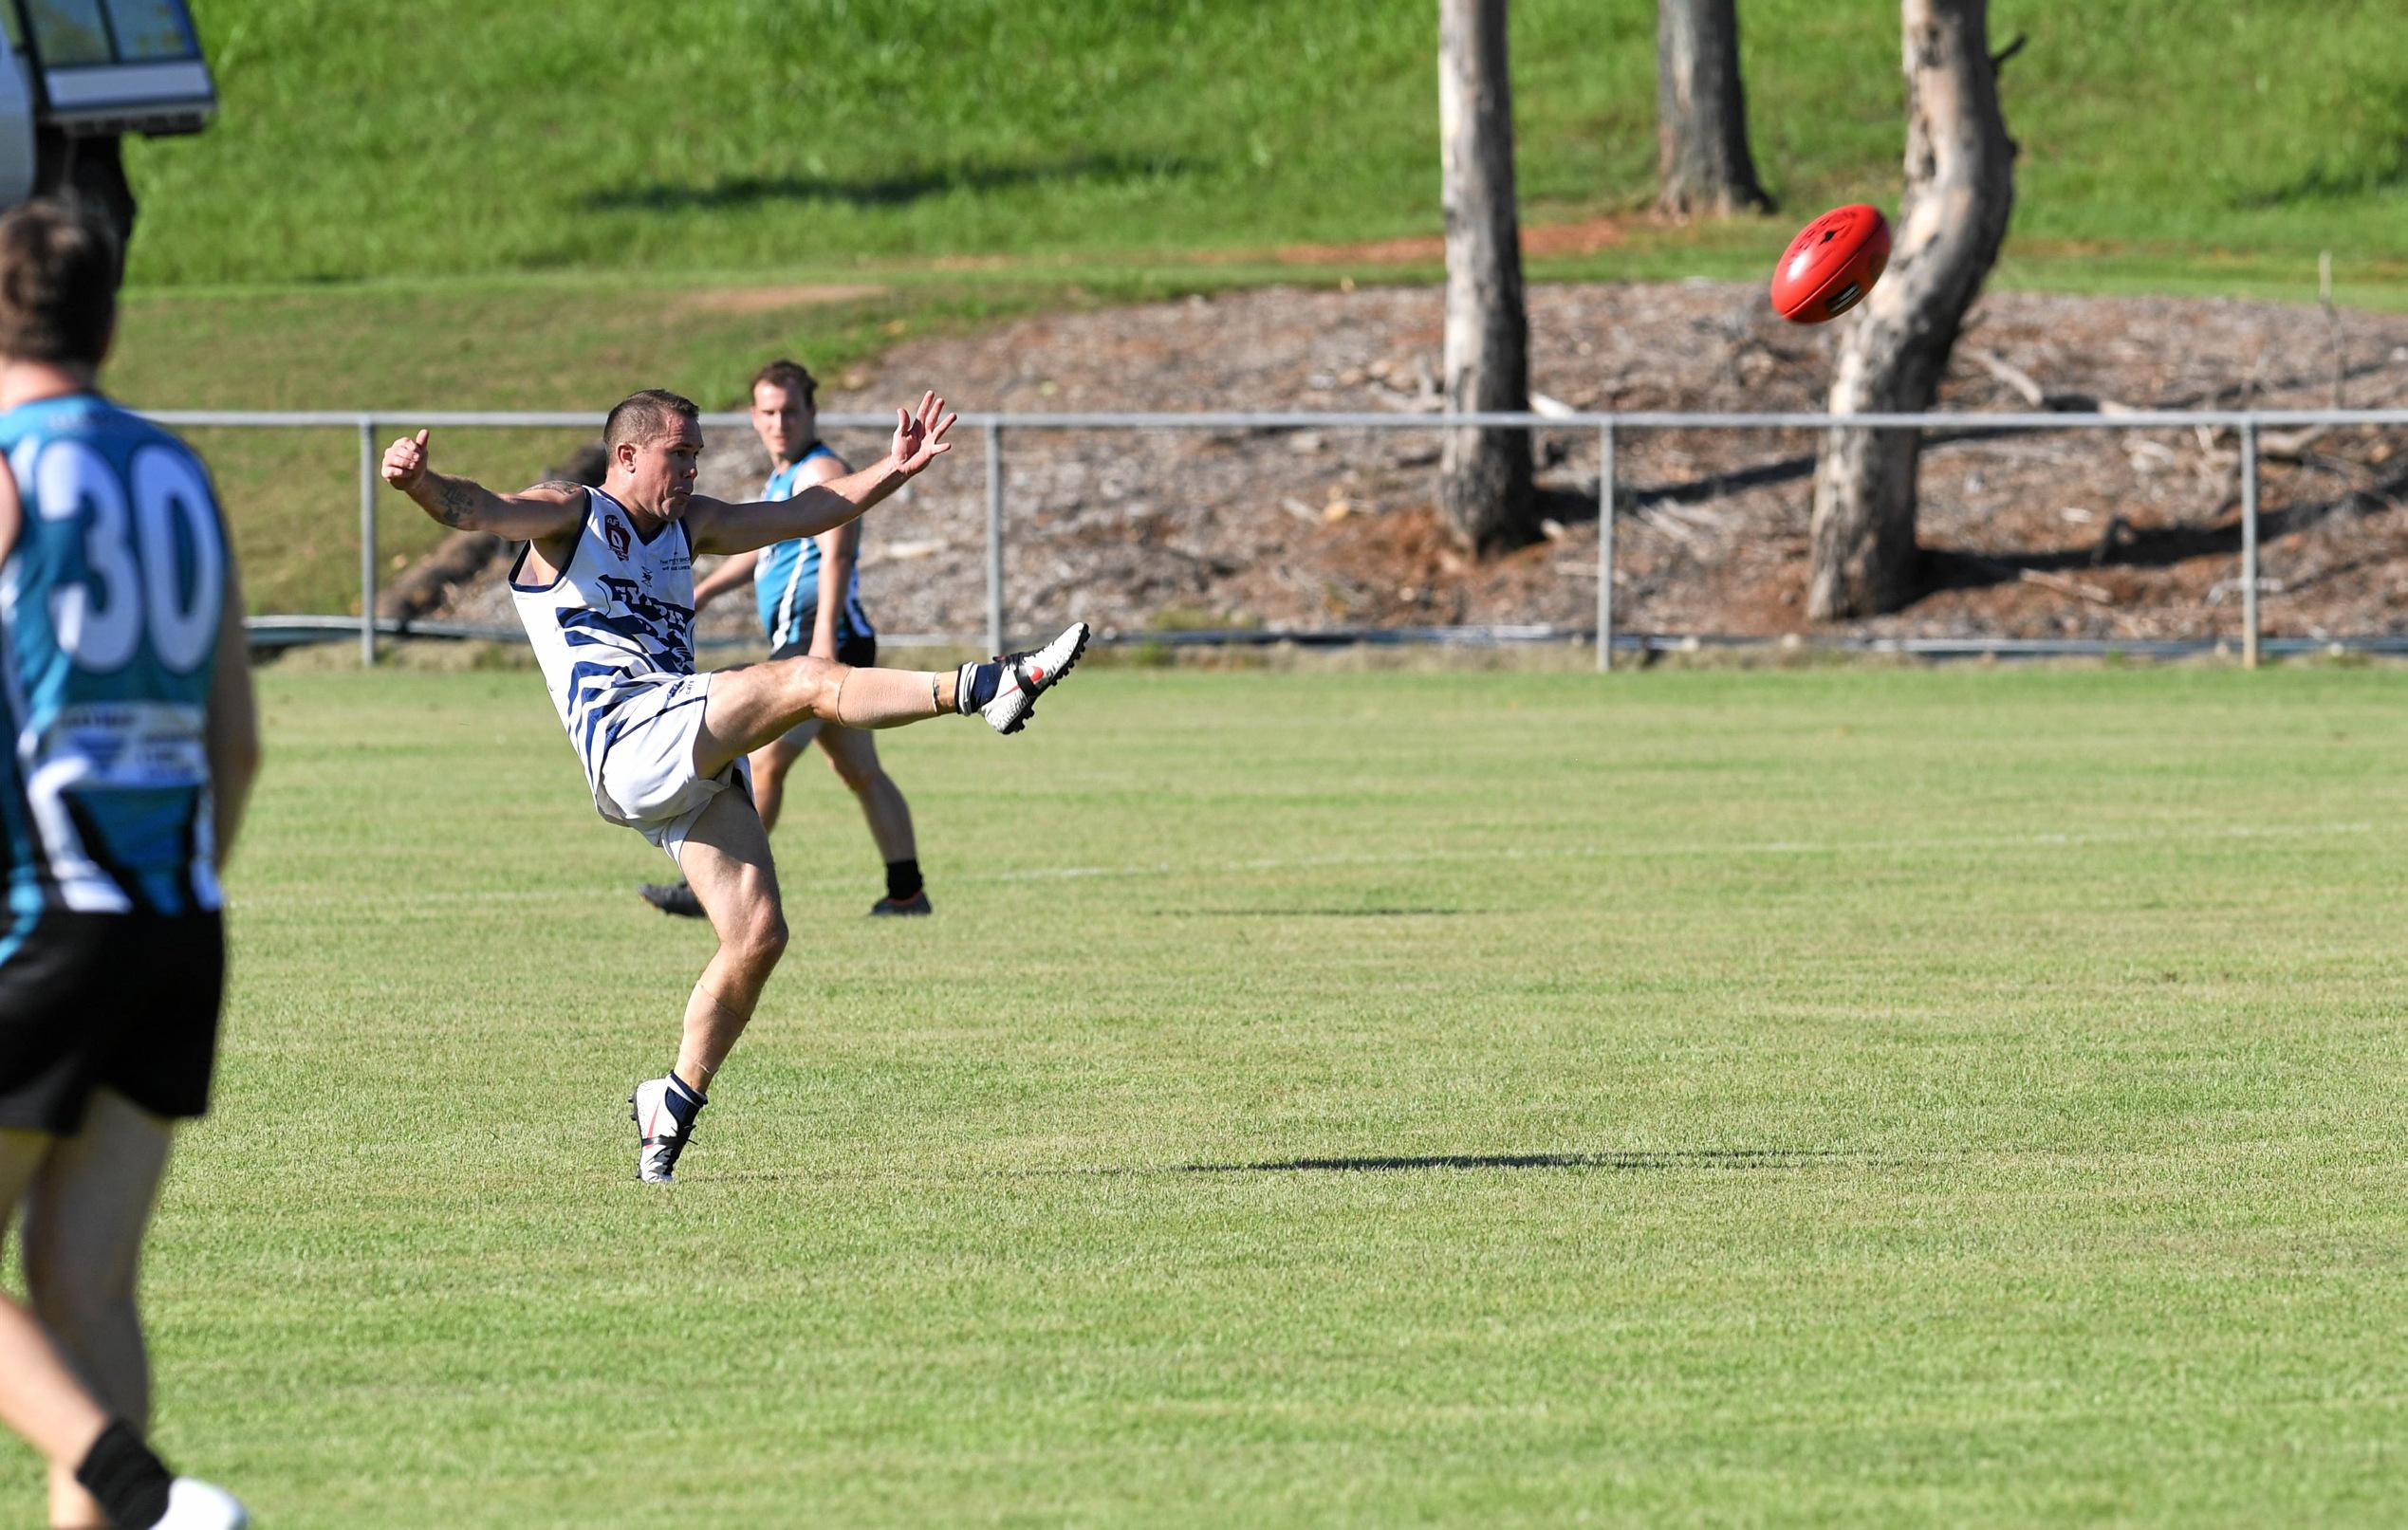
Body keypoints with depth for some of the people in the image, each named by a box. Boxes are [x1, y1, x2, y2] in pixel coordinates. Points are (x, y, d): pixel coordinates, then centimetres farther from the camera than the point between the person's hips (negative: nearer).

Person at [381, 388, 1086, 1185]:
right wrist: (420, 483, -35)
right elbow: (479, 509, -14)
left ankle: (676, 1099, 8)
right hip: (631, 742, -8)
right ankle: (983, 689, -27)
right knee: (803, 678, -23)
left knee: (758, 934, -4)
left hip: (697, 764, 8)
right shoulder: (567, 518, 5)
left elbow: (801, 513, 31)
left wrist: (894, 470, 24)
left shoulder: (687, 525, 27)